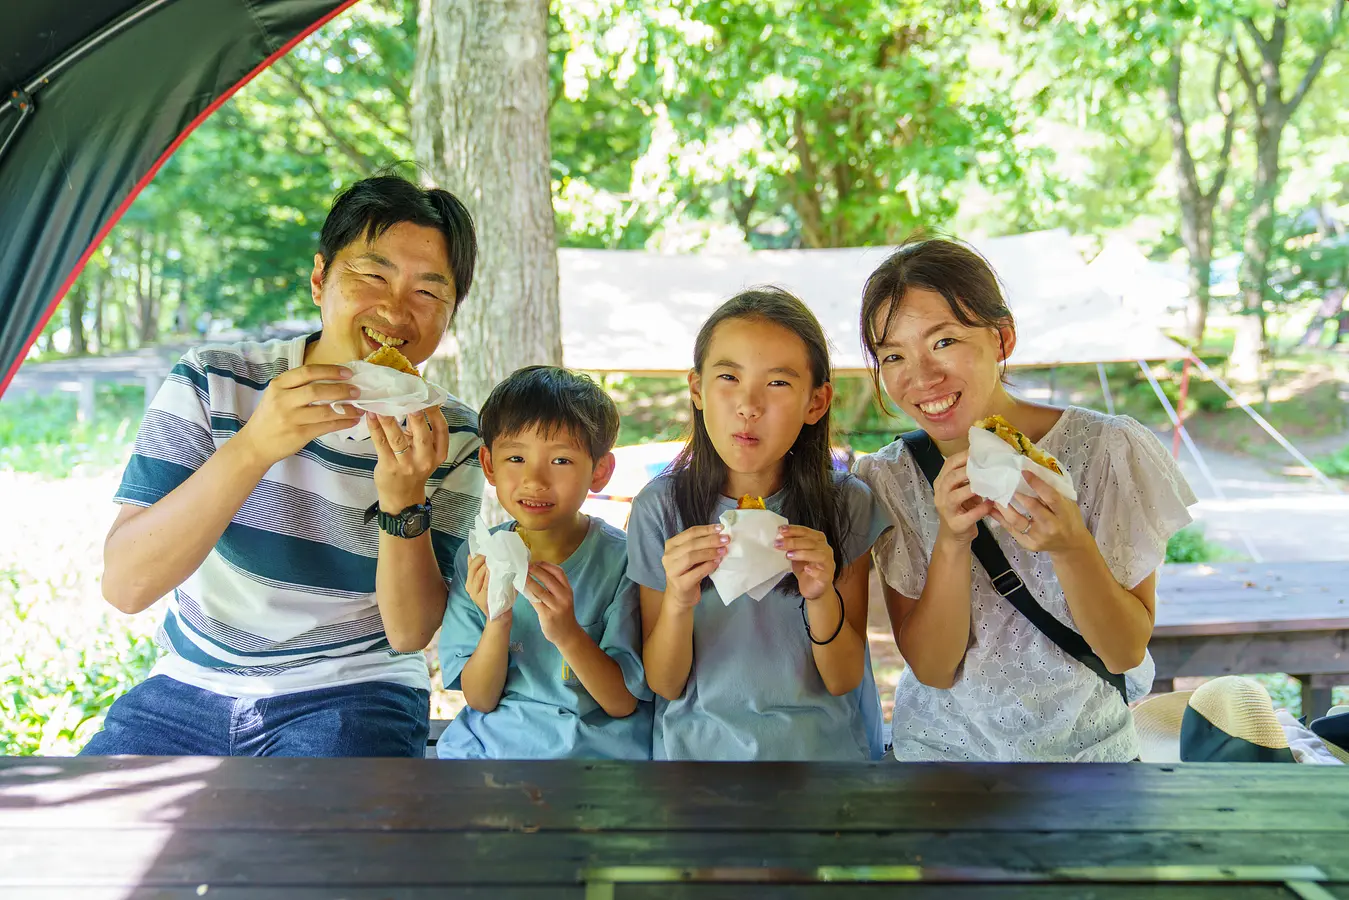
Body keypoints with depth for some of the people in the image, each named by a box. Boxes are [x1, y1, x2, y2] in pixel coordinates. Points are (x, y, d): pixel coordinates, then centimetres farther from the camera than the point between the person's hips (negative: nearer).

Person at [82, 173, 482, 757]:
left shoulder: (451, 439, -7)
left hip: (352, 697, -1)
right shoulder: (212, 384, -8)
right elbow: (124, 586, -17)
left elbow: (409, 633, -10)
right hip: (188, 689, 1)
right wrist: (253, 446, -31)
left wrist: (404, 499, -27)